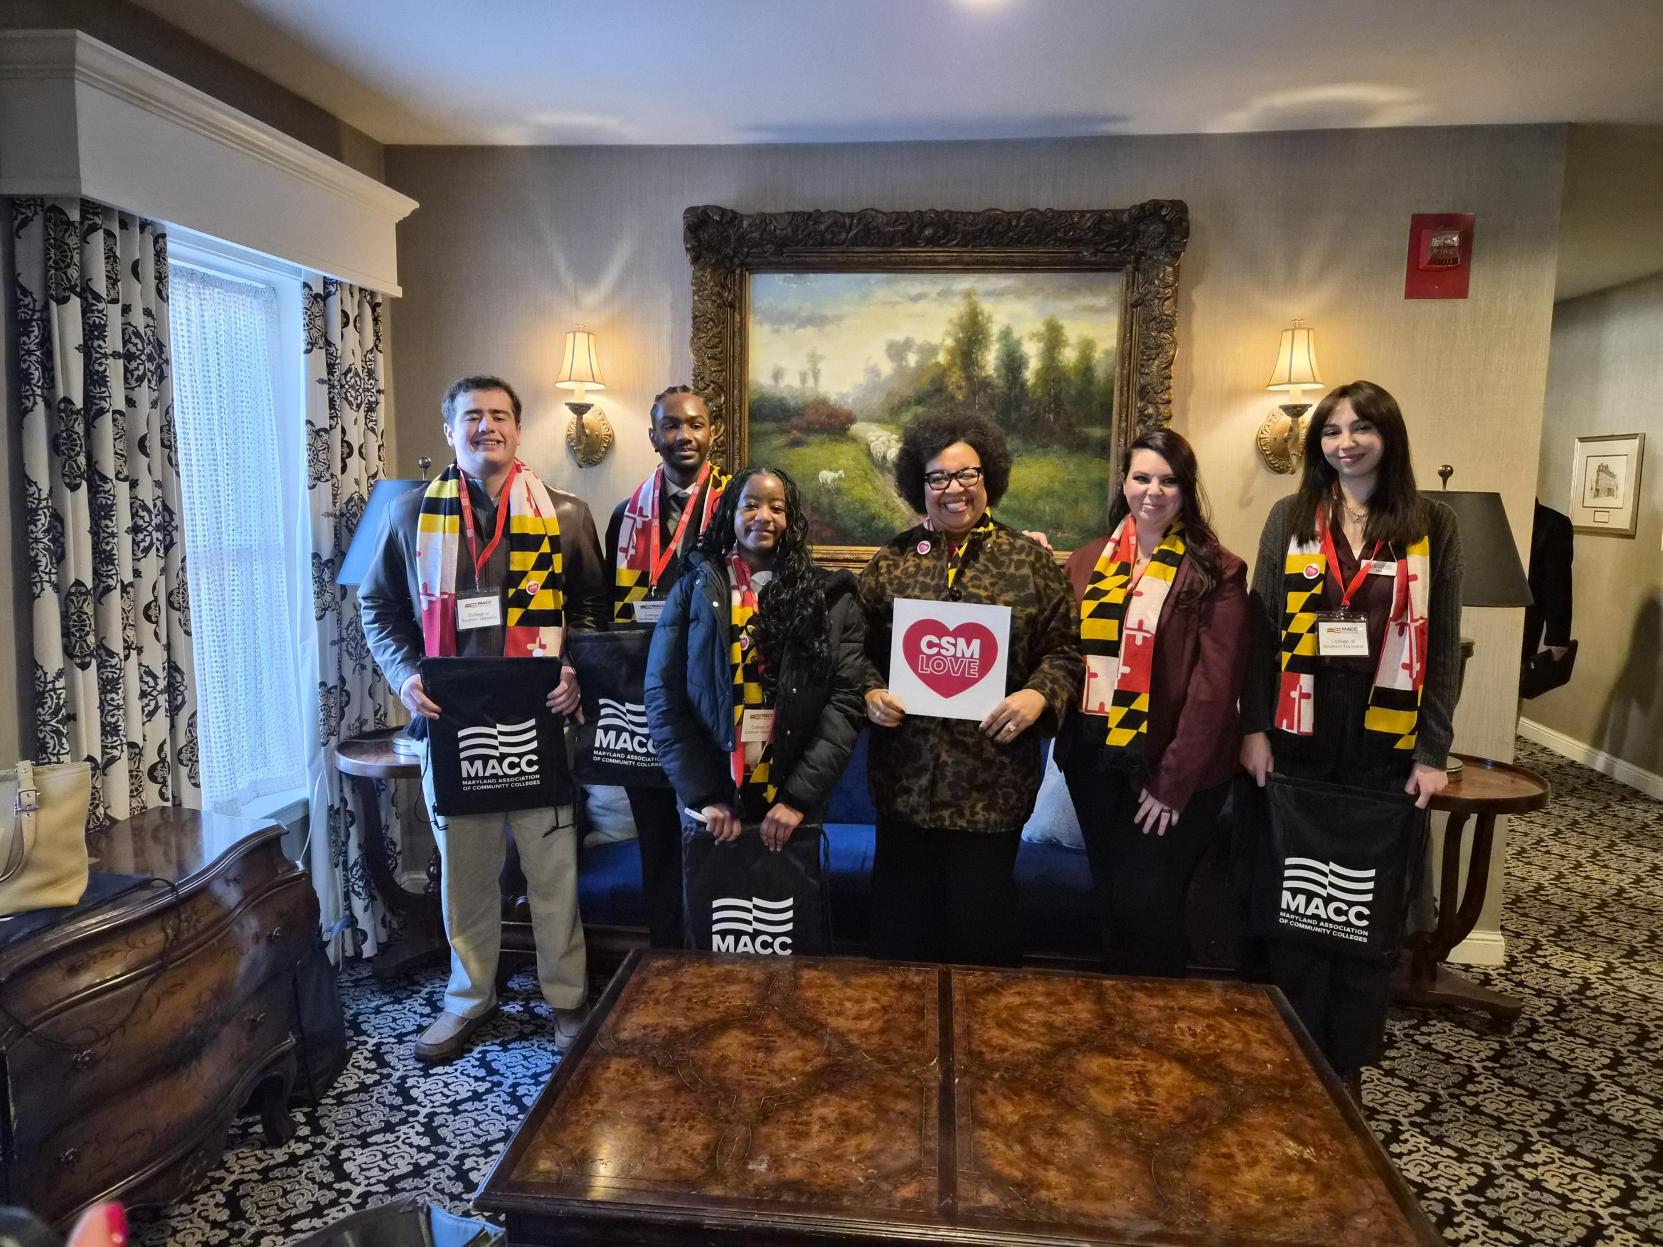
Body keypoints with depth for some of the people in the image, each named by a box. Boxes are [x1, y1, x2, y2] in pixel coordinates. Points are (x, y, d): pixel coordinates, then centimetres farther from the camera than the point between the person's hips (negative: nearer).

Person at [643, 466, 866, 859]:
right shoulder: (696, 588, 2)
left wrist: (800, 797, -14)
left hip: (793, 803, 0)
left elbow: (846, 699, -6)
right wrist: (702, 795, -12)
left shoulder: (829, 597, 1)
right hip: (711, 803, 0)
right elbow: (664, 696, -3)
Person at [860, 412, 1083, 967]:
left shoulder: (1031, 560, 3)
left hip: (994, 779, -1)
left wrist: (1040, 695, -14)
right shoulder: (891, 561, 7)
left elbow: (1064, 649, 3)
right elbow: (859, 647, 10)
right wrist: (871, 693, -8)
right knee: (902, 923, 12)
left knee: (983, 923, 10)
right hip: (906, 776, 2)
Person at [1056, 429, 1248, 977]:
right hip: (1095, 764, 4)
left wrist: (1174, 781, -14)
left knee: (1147, 910, 1)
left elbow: (1215, 684, -11)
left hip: (1173, 772, -4)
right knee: (1113, 904, 15)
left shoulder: (1216, 572, -7)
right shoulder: (1086, 564, 6)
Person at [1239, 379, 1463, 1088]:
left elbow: (1443, 645, 3)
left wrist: (1433, 749, -3)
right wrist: (1254, 728, -4)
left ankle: (1348, 1065, 24)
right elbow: (1262, 627, 3)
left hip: (1388, 745, 0)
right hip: (1300, 740, 0)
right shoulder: (1291, 518, 5)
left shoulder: (1432, 526, 4)